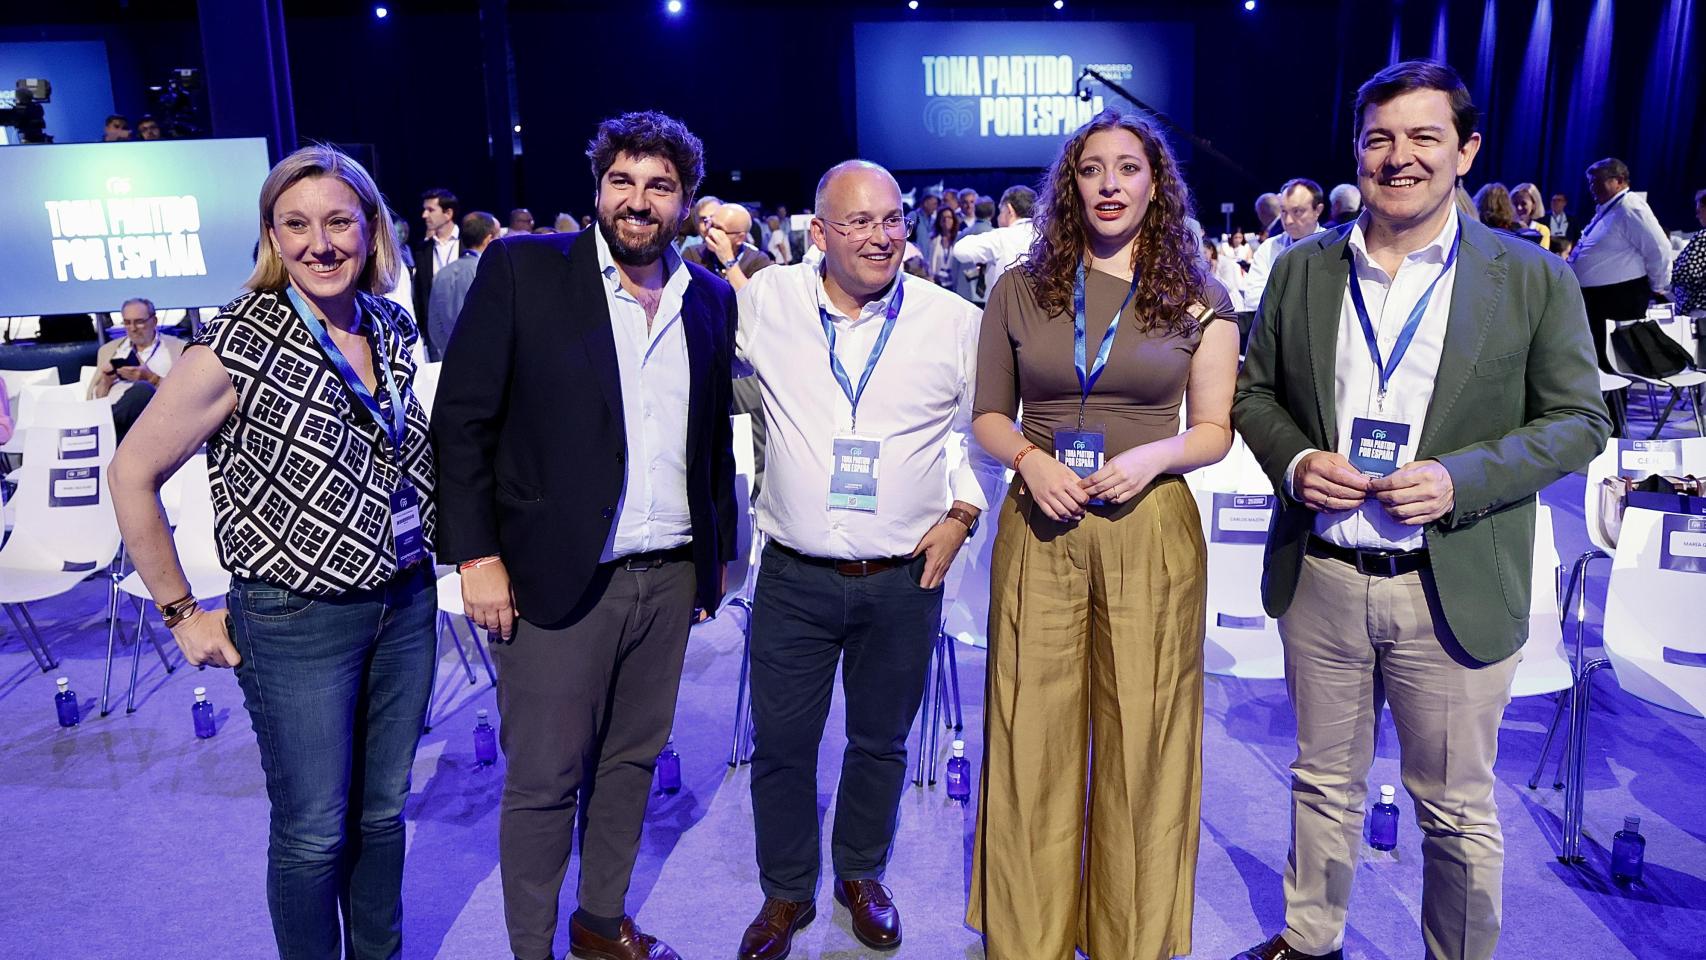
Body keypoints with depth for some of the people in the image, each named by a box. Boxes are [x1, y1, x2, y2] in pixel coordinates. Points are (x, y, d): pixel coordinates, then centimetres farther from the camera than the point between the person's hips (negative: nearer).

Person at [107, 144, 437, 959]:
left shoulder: (393, 326, 1)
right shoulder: (235, 350, -16)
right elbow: (131, 476, -8)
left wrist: (418, 558, 13)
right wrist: (181, 614, -5)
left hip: (405, 605, 5)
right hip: (297, 624, -5)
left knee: (383, 810, 18)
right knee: (314, 831, 9)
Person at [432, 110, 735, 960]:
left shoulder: (712, 299, 7)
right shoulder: (520, 270, -6)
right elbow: (461, 421, -6)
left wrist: (717, 553, 14)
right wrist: (476, 555, -11)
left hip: (670, 575, 4)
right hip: (556, 576, -4)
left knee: (632, 761, 17)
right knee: (542, 782, 7)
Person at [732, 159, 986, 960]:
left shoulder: (956, 322, -4)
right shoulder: (765, 301, -3)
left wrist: (962, 512, 2)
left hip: (906, 581, 0)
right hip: (795, 578, 0)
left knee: (880, 741, 17)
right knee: (780, 743, 10)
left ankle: (861, 877, 41)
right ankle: (786, 894, 34)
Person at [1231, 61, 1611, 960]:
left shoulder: (1532, 279, -2)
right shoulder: (1302, 269, 4)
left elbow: (1578, 420, -2)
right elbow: (1254, 391, 10)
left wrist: (1460, 479, -18)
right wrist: (1293, 462, -10)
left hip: (1453, 590, -2)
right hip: (1320, 578, 3)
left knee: (1455, 809, 12)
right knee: (1324, 783, 19)